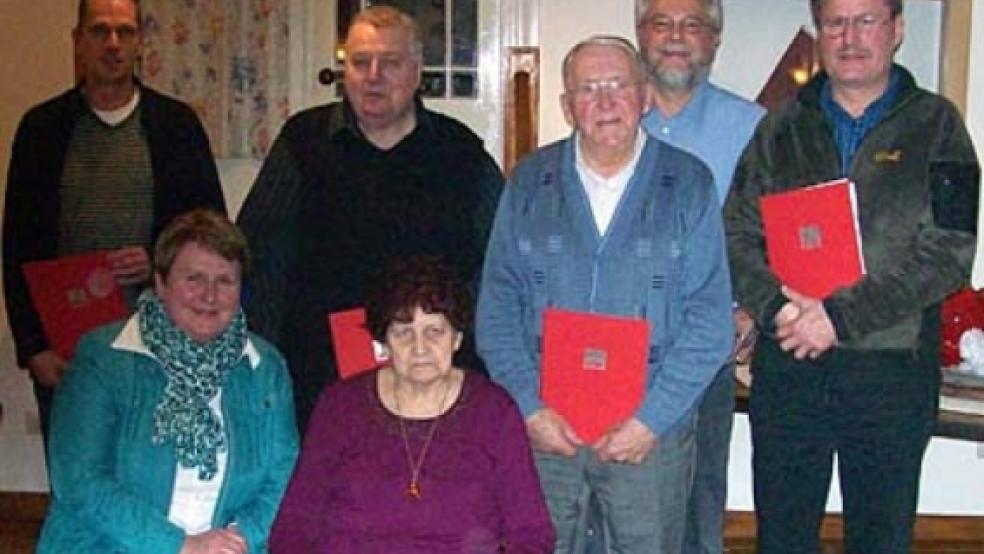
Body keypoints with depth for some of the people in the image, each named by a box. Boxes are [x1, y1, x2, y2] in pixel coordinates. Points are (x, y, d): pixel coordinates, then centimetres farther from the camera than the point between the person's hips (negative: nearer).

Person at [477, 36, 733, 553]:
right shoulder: (529, 181, 5)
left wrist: (652, 418, -11)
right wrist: (528, 407, -7)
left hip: (651, 431, -1)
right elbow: (497, 303, 3)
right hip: (540, 426, 1)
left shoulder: (689, 184, 0)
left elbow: (710, 316, -3)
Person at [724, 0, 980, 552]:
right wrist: (776, 307, -14)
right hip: (786, 368, 2)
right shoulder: (782, 129, 10)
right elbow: (737, 235, 4)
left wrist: (842, 316, -15)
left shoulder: (936, 125, 2)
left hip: (893, 373, -2)